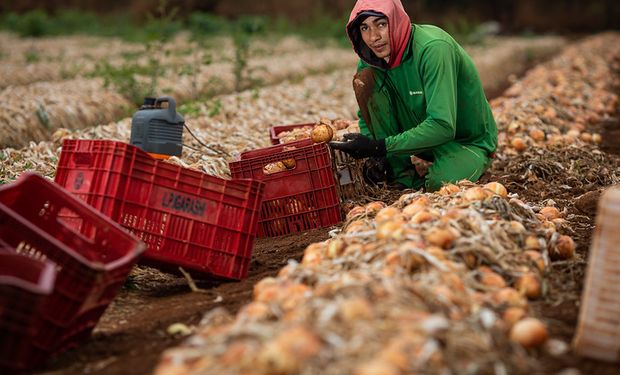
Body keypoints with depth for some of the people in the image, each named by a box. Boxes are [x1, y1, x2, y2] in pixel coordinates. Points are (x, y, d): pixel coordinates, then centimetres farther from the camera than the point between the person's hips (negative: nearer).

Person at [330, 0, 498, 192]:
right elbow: (366, 115, 4)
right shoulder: (371, 57, -8)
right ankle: (403, 176, -9)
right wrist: (373, 153, -17)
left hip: (469, 142, -6)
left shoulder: (433, 48, -29)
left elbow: (443, 126, -34)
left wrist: (380, 146, -34)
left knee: (440, 184, -39)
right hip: (422, 134, 6)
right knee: (365, 79, -15)